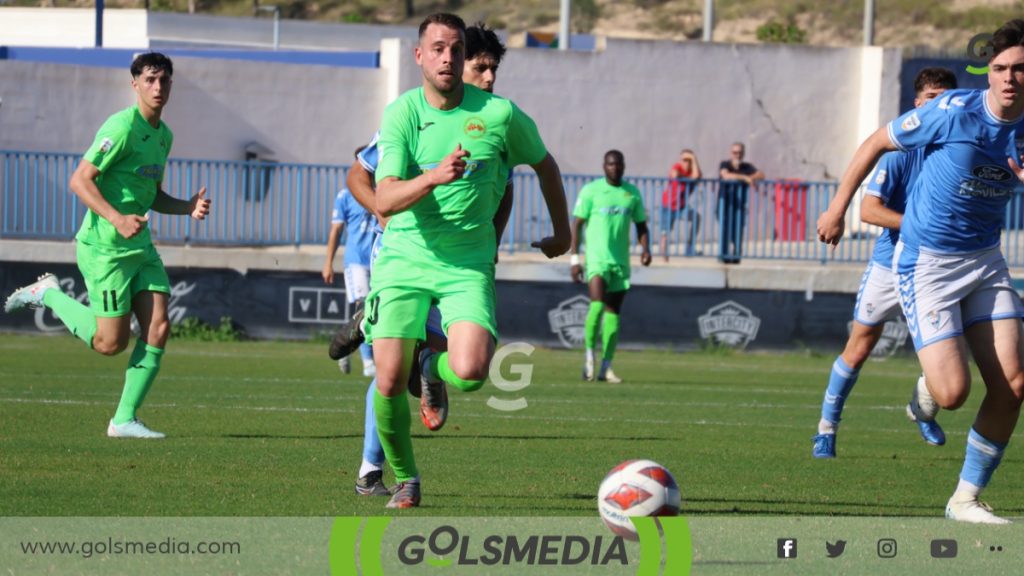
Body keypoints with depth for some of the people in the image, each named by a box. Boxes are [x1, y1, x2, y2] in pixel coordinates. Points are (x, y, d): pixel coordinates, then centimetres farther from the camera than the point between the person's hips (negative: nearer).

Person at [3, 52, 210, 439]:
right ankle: (48, 295, 18)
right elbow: (80, 180, -19)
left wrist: (188, 207, 5)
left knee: (158, 329, -4)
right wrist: (117, 219, -29)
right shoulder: (122, 127, -16)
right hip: (105, 247, -8)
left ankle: (124, 420, 3)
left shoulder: (163, 135, 12)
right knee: (111, 342, -5)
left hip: (140, 247, 8)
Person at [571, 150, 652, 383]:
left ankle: (606, 367, 9)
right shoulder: (591, 191, -1)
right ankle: (590, 356, -6)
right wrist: (574, 258, -6)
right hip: (597, 259, -4)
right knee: (597, 304, -22)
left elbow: (641, 224, 18)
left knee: (613, 312, 5)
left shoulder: (632, 194, 10)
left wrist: (645, 249, -1)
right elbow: (577, 224, 0)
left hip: (620, 261, 4)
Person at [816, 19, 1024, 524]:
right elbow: (876, 143, -2)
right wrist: (838, 208, 1)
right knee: (953, 393, -16)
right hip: (927, 260, -5)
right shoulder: (954, 112, -15)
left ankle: (966, 498, 11)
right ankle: (926, 391, 25)